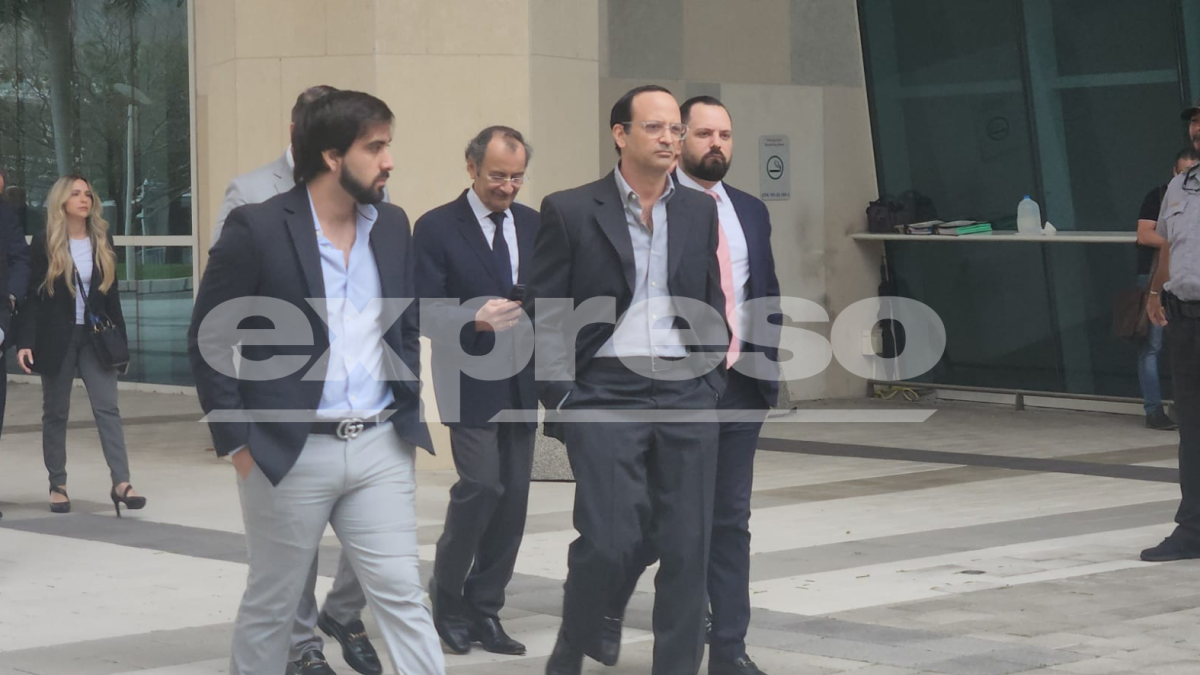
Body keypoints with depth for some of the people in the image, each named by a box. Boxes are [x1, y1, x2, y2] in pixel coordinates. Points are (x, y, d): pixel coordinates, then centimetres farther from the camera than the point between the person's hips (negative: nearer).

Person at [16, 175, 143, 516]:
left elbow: (111, 292, 9)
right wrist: (25, 342, -13)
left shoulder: (103, 240, 5)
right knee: (56, 412, 6)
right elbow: (32, 297, -6)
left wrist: (120, 336, 6)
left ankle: (121, 482, -12)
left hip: (94, 337, 2)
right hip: (56, 338, -2)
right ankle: (58, 486, 14)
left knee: (107, 407, -7)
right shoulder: (44, 244, -4)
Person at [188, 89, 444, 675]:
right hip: (289, 452, -4)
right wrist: (237, 442, -9)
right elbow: (207, 342, -7)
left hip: (381, 449, 4)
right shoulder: (257, 228, -10)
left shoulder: (392, 225, 7)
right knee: (270, 606, 10)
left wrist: (407, 417, 10)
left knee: (402, 598, 0)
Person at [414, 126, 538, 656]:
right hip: (471, 385, -5)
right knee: (482, 486, -14)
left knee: (514, 496, 4)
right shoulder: (437, 228, -4)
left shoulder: (533, 225, 11)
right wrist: (476, 322, -26)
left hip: (522, 383, 5)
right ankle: (446, 599, 7)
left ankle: (484, 611, 15)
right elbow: (426, 313, -9)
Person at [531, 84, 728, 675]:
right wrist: (560, 396, -6)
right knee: (609, 541, -9)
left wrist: (711, 382, 8)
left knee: (687, 546, 2)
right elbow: (545, 313, 0)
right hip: (605, 397, -4)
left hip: (687, 395, 4)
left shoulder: (700, 212, 12)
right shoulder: (569, 211, 0)